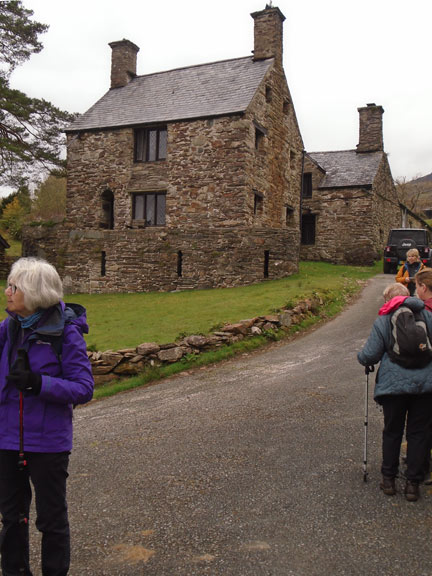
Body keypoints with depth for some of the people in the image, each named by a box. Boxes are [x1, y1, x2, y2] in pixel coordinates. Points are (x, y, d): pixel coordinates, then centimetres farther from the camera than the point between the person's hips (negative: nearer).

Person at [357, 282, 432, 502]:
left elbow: (370, 355, -6)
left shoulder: (382, 321, -2)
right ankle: (413, 483, 13)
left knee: (392, 432, 13)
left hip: (394, 385, -1)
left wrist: (361, 357, 15)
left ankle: (388, 479, 22)